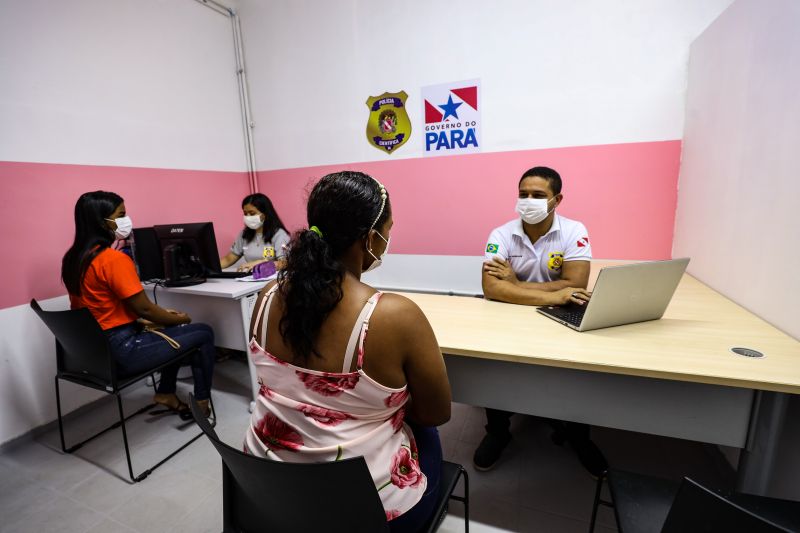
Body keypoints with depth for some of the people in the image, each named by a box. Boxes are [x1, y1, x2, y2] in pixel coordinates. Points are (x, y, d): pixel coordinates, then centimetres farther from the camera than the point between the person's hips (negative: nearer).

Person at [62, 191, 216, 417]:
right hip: (121, 350, -9)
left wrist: (164, 314, 12)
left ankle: (165, 392, 29)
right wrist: (180, 318, -1)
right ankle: (201, 401, 15)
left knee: (175, 330, 25)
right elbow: (143, 308, -19)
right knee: (204, 333, 0)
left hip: (94, 348, 9)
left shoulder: (74, 258, 7)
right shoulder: (114, 259, -23)